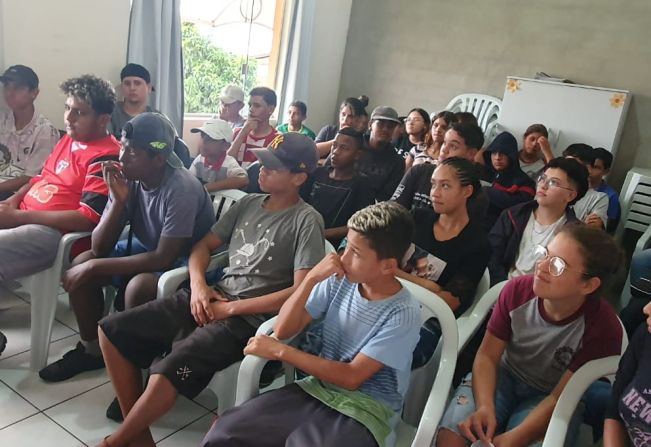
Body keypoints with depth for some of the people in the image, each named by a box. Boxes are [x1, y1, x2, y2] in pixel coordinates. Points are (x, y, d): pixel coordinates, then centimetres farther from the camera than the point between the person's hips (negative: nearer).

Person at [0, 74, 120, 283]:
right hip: (22, 215, 10)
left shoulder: (105, 158, -15)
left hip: (52, 230, -9)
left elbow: (88, 219, -22)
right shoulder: (69, 138, 14)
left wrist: (18, 216, -18)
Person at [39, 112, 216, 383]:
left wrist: (95, 267, -25)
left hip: (185, 260, -7)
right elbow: (99, 248, -9)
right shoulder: (128, 178, -11)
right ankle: (92, 349, 15)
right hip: (148, 249, 7)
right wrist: (118, 201, -26)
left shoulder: (181, 190, -30)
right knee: (81, 264, -5)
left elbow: (164, 258, -31)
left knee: (138, 286, -33)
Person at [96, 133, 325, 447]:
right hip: (213, 298, 7)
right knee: (112, 330, -3)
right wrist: (198, 284, -6)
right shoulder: (248, 203, 12)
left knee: (168, 370, -29)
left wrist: (230, 308, -14)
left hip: (251, 317, -7)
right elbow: (203, 245, 16)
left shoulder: (307, 220, -9)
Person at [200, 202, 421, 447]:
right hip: (317, 388, 4)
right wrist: (311, 279, -18)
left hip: (364, 410, -3)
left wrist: (280, 351, -14)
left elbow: (351, 377, -17)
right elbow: (284, 330, -5)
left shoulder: (403, 315, -16)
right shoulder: (339, 281, -4)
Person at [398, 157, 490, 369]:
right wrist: (423, 285, -12)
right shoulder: (418, 217, 10)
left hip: (426, 321, -4)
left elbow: (448, 303, -9)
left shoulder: (477, 245, -3)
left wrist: (398, 274, -13)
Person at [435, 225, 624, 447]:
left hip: (549, 397, -1)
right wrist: (485, 407, -29)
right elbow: (487, 356, -11)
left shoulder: (603, 328, -25)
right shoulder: (517, 289, -19)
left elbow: (560, 397, -19)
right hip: (503, 375, 2)